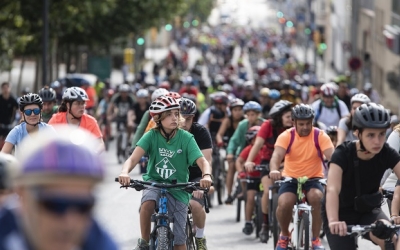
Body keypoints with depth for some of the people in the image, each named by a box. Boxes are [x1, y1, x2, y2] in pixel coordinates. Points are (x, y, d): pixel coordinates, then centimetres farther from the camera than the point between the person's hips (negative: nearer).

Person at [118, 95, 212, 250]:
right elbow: (134, 158, -21)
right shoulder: (151, 136, -10)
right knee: (147, 203, -35)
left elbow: (202, 161, -18)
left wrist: (207, 176, -41)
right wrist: (125, 172, -43)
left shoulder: (186, 138, -10)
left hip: (178, 188, 1)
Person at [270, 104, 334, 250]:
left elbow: (332, 156, -21)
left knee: (316, 197, -33)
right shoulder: (286, 136, -8)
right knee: (284, 204, -28)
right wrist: (274, 170, -46)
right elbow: (277, 155, -23)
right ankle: (284, 235, 4)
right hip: (291, 178, 0)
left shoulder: (320, 136, -8)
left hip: (313, 179, 0)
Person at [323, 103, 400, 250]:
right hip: (342, 213, -2)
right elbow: (332, 189, -40)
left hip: (368, 211, 2)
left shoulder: (387, 154, -17)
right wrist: (333, 221, -59)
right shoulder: (343, 154, -26)